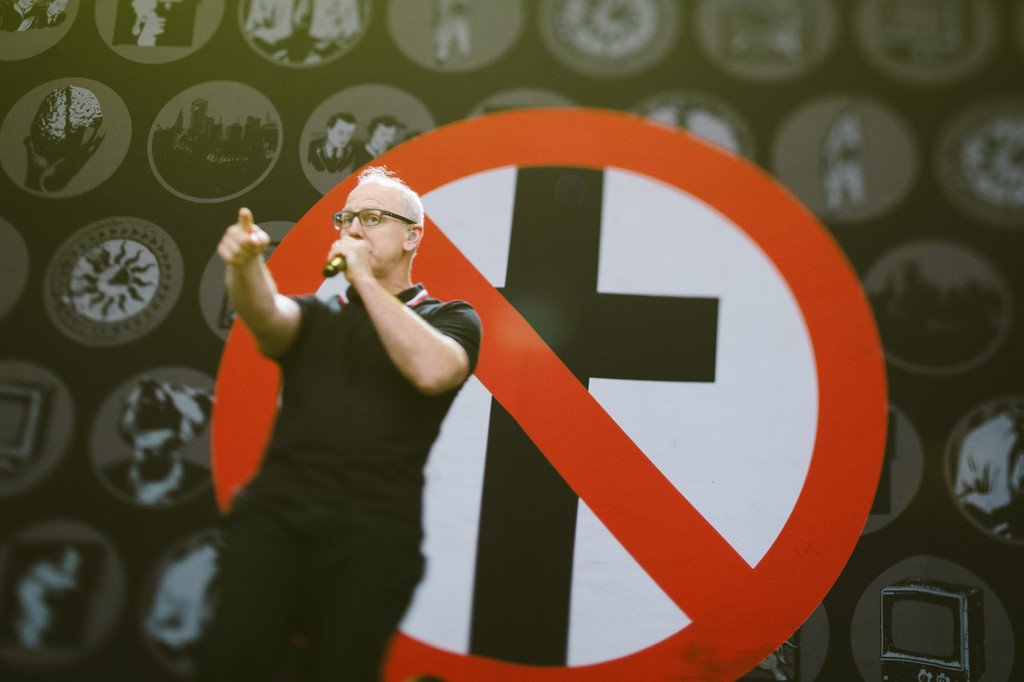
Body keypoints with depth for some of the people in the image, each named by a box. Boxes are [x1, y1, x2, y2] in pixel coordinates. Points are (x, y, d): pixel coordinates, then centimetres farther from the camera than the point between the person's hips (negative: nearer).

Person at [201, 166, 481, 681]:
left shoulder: (450, 318, 10)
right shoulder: (316, 314, 20)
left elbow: (431, 371, -12)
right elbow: (266, 315, -3)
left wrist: (365, 279, -6)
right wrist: (245, 263, -24)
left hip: (372, 527, -2)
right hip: (275, 508, 2)